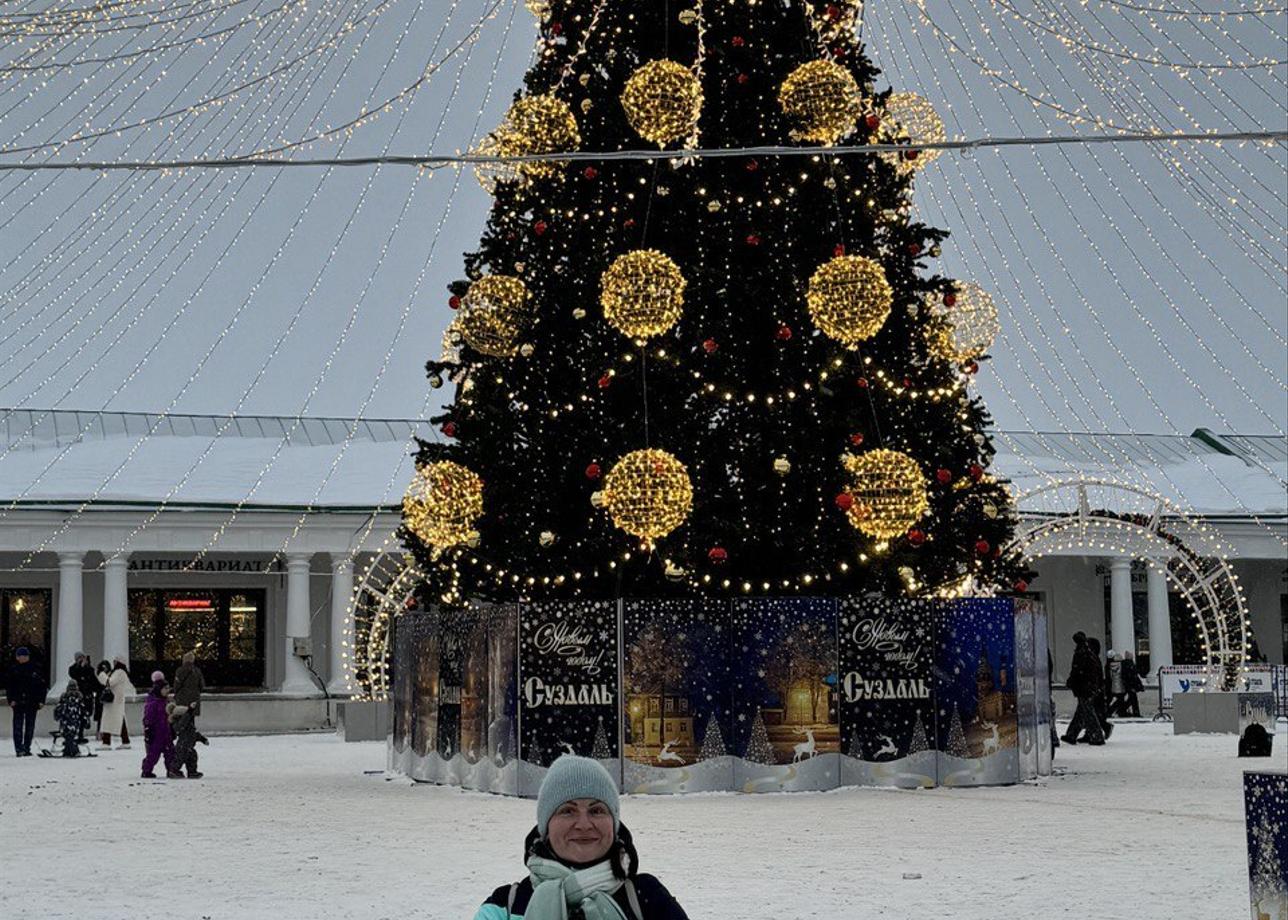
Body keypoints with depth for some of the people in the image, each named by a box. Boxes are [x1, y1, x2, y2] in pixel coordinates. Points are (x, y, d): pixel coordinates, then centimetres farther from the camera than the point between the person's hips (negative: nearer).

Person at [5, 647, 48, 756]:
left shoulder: (36, 669, 1)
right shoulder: (13, 670, 3)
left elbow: (43, 685, 3)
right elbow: (8, 686, 6)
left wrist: (41, 701, -3)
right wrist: (11, 699, -5)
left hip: (32, 702, 0)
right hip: (18, 702, 0)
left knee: (30, 726, 5)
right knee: (18, 726, -6)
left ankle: (26, 748, 13)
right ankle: (18, 749, -6)